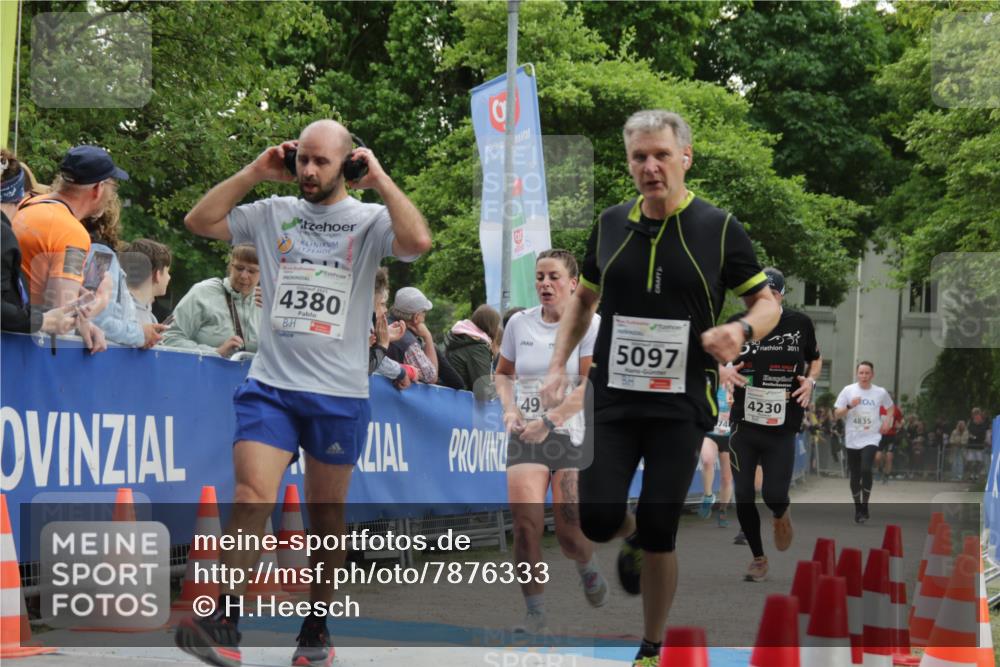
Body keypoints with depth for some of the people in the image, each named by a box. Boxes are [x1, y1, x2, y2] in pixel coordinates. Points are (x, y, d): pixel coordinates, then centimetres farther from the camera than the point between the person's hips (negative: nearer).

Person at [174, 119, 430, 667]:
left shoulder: (370, 220, 1)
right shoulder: (273, 214, 9)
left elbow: (418, 241, -19)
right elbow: (199, 221, 5)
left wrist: (380, 179, -11)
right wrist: (254, 172, 2)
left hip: (340, 394, -1)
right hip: (270, 385, 1)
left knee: (326, 516, 10)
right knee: (252, 498, -16)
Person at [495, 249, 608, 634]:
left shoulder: (589, 324, -4)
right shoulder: (519, 323, 8)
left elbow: (592, 385, -13)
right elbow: (503, 373, 22)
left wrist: (549, 421, -20)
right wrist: (510, 408, 1)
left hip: (574, 435, -3)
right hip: (526, 436, 3)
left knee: (571, 536, -7)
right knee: (526, 522, -17)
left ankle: (587, 568, 31)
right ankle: (535, 614, -8)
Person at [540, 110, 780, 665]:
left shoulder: (719, 229, -5)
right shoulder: (611, 225, 6)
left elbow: (767, 302, 3)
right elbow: (584, 298, 20)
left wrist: (742, 331, -19)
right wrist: (557, 366, 9)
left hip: (681, 405, -3)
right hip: (612, 398, 3)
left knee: (658, 536, -2)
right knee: (597, 520, -9)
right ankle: (632, 539, 29)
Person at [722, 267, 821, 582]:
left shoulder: (800, 323, -3)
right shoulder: (738, 323, -2)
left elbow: (815, 358, 14)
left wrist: (810, 381, -5)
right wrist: (723, 370, -11)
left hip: (782, 429, -1)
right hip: (744, 426, 1)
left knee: (774, 495, -9)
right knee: (743, 497, 1)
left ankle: (781, 516, 31)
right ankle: (758, 558, 22)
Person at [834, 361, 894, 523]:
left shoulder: (881, 392, 0)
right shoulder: (848, 390, -2)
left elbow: (890, 407, 20)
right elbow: (837, 414, -1)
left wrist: (887, 421, 4)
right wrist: (849, 406, -17)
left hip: (871, 439, -2)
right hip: (852, 440, 2)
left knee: (866, 470, -22)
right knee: (855, 476, 8)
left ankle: (864, 507, -11)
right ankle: (858, 509, 23)